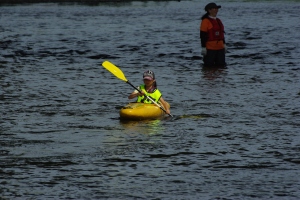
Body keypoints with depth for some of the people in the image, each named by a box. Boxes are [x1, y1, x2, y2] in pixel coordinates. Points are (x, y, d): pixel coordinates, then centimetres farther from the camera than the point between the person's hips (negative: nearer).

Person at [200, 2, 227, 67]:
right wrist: (203, 47, -16)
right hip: (210, 49, -7)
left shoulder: (218, 21, 14)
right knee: (209, 67, -4)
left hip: (220, 47, 7)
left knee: (221, 65, 7)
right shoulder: (205, 21, -9)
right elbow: (203, 35, -12)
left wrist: (224, 44, 18)